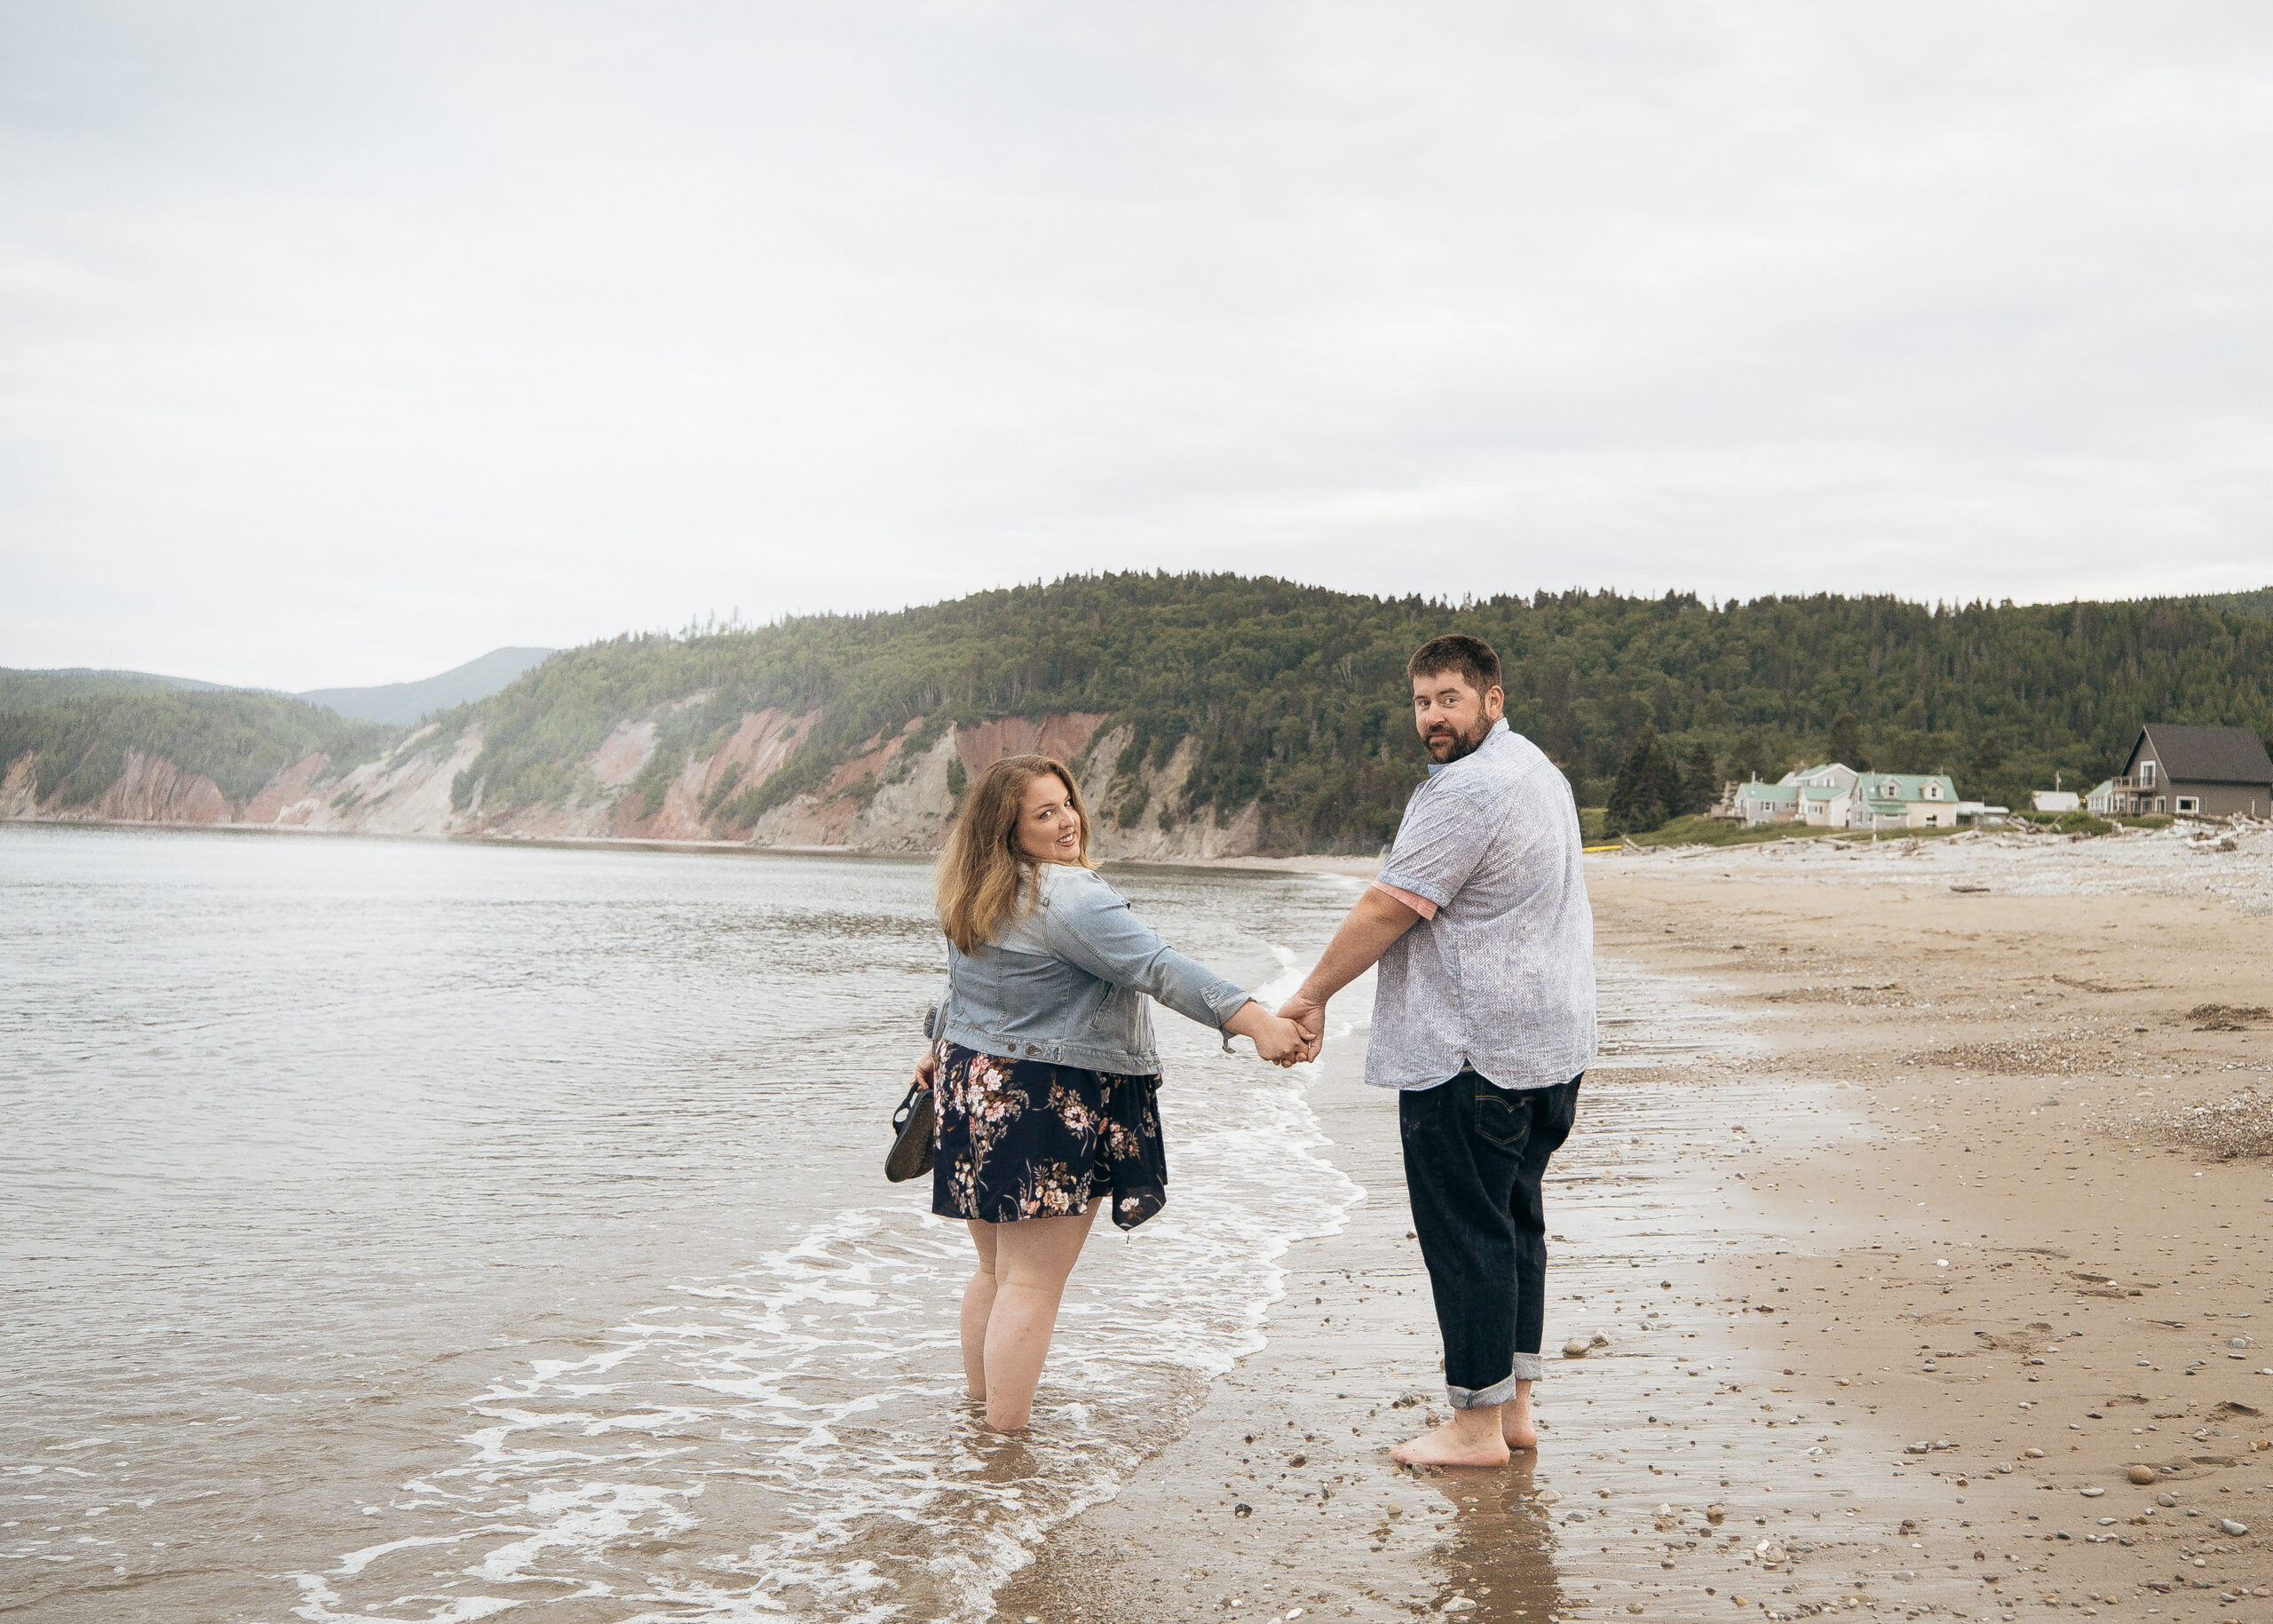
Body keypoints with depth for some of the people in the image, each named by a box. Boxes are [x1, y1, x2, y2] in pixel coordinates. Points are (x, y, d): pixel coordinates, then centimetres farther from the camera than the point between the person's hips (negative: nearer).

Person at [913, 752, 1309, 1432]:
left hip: (973, 1091, 9)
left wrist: (942, 1051, 40)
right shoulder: (1068, 897, -19)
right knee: (1032, 1285, -1)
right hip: (1051, 1106, -9)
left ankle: (979, 1403, 34)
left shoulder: (973, 899, 9)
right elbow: (1158, 969, -28)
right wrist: (1259, 1023, -33)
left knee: (995, 1270, 22)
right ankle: (1005, 1437, 3)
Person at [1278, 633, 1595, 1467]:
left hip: (1471, 1052, -11)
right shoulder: (1536, 767, 16)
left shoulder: (1465, 790, -18)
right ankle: (1513, 1405, 23)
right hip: (1549, 1044, 11)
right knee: (1512, 1219, 15)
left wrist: (1312, 995, -6)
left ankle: (1477, 1422, 5)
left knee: (1464, 1231, -2)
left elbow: (1387, 910, -17)